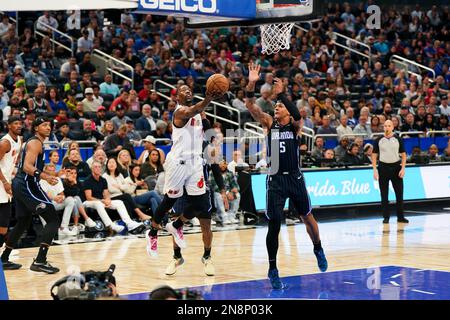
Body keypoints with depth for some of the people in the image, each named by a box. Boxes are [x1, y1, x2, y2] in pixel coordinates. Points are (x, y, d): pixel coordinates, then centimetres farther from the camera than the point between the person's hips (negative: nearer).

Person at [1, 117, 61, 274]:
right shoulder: (35, 143, -10)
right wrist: (45, 176, -36)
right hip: (27, 185, -11)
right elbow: (27, 167, -23)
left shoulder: (32, 142, 20)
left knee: (23, 223, 23)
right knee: (53, 220, -12)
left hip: (19, 184, 11)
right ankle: (40, 261, -18)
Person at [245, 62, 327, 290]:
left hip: (295, 178, 0)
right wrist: (251, 85, -23)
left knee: (307, 217, 16)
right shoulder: (269, 123, 5)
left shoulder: (294, 125, 1)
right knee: (274, 224, -5)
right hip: (276, 180, 0)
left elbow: (297, 115, -23)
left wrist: (281, 94, -31)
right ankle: (273, 270, 4)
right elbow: (250, 107, -8)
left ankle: (318, 249, 43)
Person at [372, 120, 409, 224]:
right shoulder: (379, 140, 3)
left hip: (396, 167, 0)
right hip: (383, 168, 0)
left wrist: (402, 168, -6)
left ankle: (400, 216, 8)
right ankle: (386, 217, 9)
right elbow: (374, 155, 5)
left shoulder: (398, 139, 4)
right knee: (384, 194, 2)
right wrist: (375, 170, -4)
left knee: (399, 193, 0)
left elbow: (403, 155, 5)